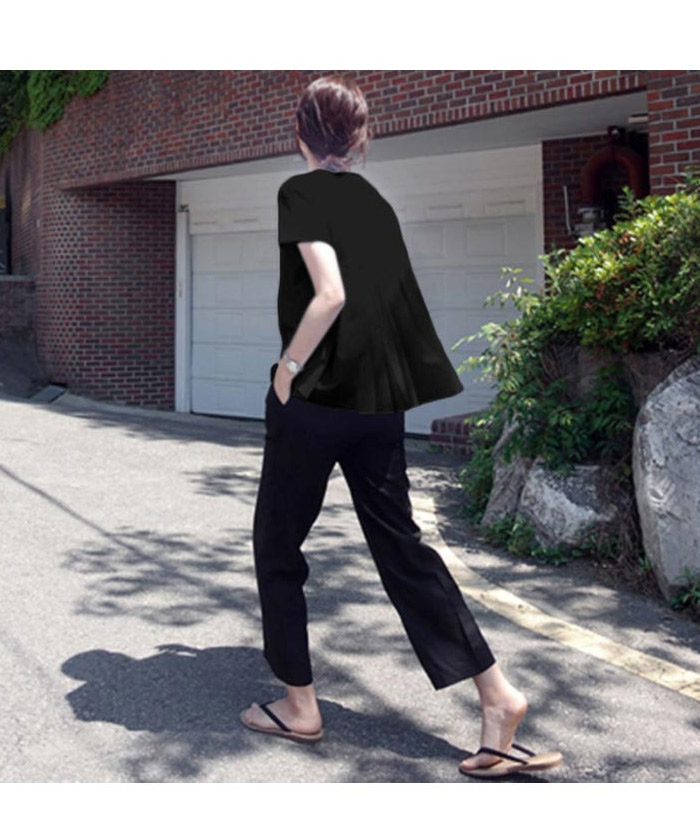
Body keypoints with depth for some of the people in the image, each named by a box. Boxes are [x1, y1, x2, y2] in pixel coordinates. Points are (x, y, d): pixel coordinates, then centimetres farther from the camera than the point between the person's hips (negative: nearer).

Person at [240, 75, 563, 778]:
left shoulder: (302, 192, -7)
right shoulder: (375, 202, 14)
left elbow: (328, 294, -20)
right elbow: (396, 301, 15)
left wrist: (286, 370, -11)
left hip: (316, 397, -6)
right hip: (380, 401, 7)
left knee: (277, 546, 10)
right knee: (399, 544, 10)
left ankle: (299, 706, 18)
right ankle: (497, 693, 4)